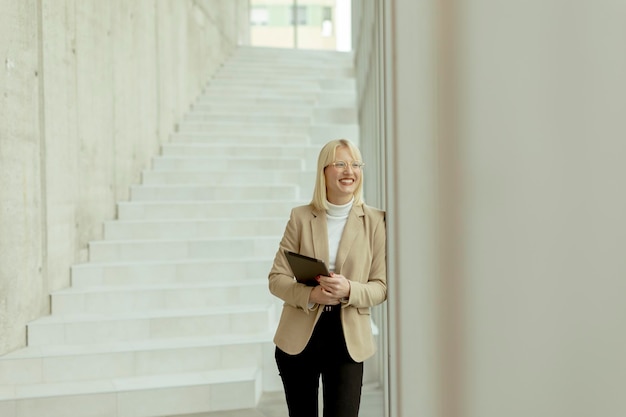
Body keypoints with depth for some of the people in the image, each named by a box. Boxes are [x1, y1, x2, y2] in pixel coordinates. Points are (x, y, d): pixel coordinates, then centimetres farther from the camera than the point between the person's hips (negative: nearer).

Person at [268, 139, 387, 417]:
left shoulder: (374, 221, 0)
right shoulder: (300, 217, 1)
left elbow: (381, 286, 0)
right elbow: (276, 279, 0)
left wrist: (349, 290, -20)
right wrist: (311, 294, -19)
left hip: (348, 341, -1)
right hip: (299, 338, 1)